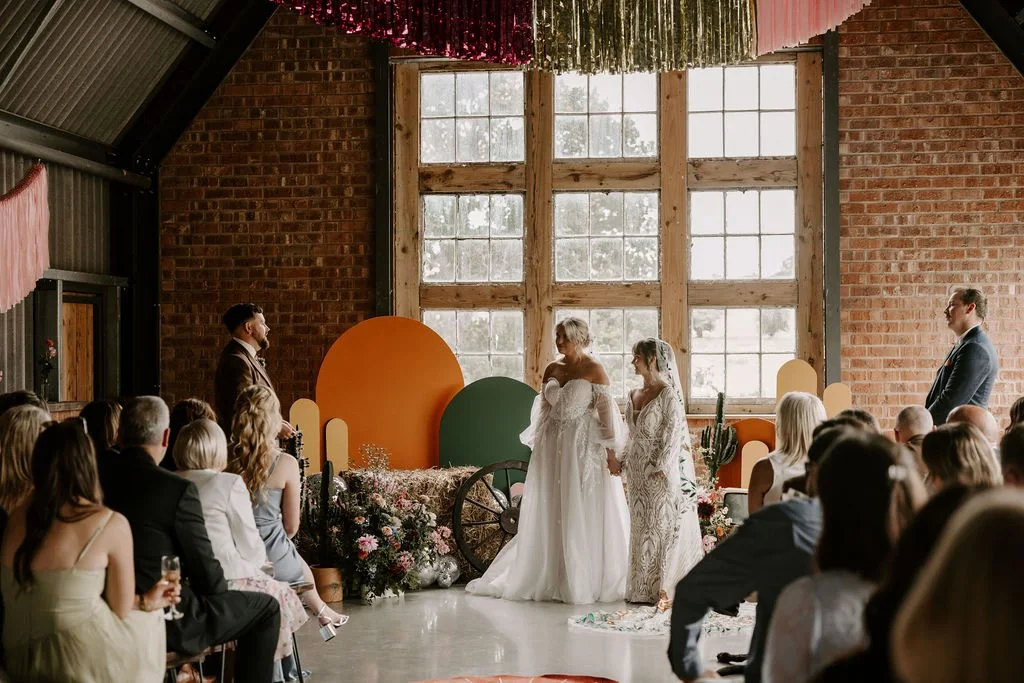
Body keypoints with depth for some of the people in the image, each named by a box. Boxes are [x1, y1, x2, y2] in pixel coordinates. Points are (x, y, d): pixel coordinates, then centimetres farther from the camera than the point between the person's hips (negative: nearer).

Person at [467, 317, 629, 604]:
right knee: (550, 513, 6)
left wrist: (611, 452, -13)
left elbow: (606, 411, -9)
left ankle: (587, 582, 7)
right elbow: (544, 411, 15)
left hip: (585, 447, -5)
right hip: (553, 446, 6)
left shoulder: (594, 369, -6)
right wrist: (539, 448, 14)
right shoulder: (551, 369, 10)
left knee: (584, 513, -2)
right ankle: (550, 578, 14)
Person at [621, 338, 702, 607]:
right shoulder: (634, 396, 12)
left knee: (665, 526, -5)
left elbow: (674, 434, -15)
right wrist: (624, 461, 9)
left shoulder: (668, 394, -10)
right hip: (639, 474, 8)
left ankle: (667, 588, -2)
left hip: (663, 473, -8)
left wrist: (661, 467, -20)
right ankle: (643, 586, 17)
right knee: (641, 528, 10)